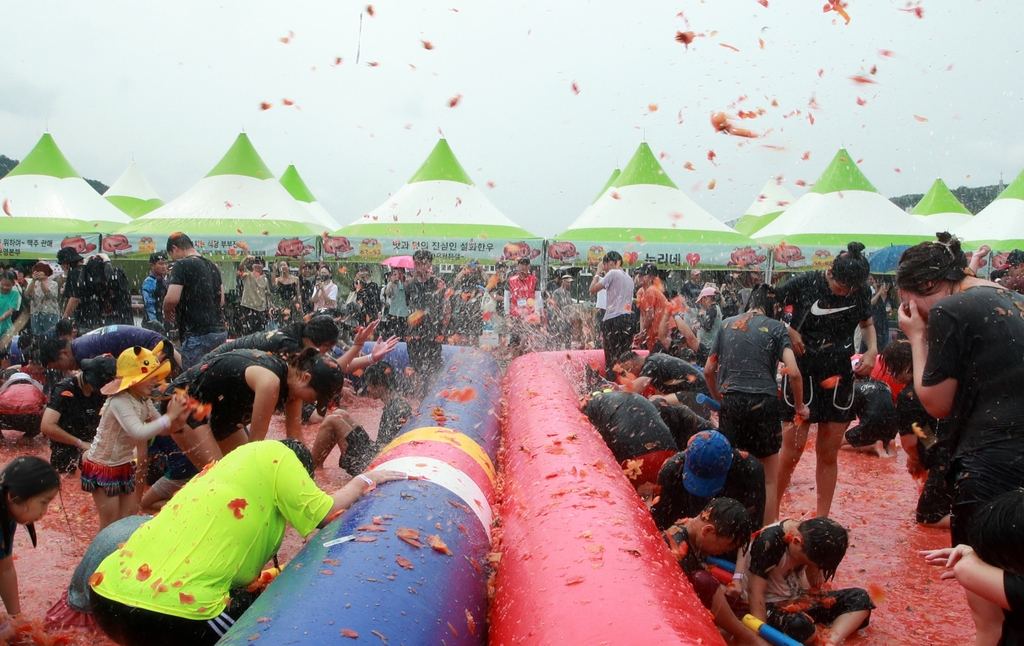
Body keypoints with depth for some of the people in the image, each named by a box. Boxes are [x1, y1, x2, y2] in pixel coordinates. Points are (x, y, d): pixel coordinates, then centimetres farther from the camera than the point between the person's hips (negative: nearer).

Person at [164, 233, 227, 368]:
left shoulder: (182, 264, -7)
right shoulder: (212, 266, 15)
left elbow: (172, 299, -16)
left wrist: (167, 312, 3)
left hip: (198, 335, -8)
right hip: (220, 332, 8)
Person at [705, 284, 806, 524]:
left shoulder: (727, 324, 14)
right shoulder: (776, 327, 4)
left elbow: (708, 370, 16)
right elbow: (793, 372, -8)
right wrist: (800, 406, 6)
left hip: (731, 403, 3)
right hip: (764, 403, -2)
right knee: (769, 478, 9)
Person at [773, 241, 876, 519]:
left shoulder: (861, 291, 1)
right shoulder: (805, 284, -10)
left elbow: (867, 322, 18)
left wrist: (872, 350, 0)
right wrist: (788, 331, -16)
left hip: (839, 376, 4)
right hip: (802, 373, -3)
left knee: (829, 452, 8)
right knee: (792, 449, -3)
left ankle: (822, 520, 20)